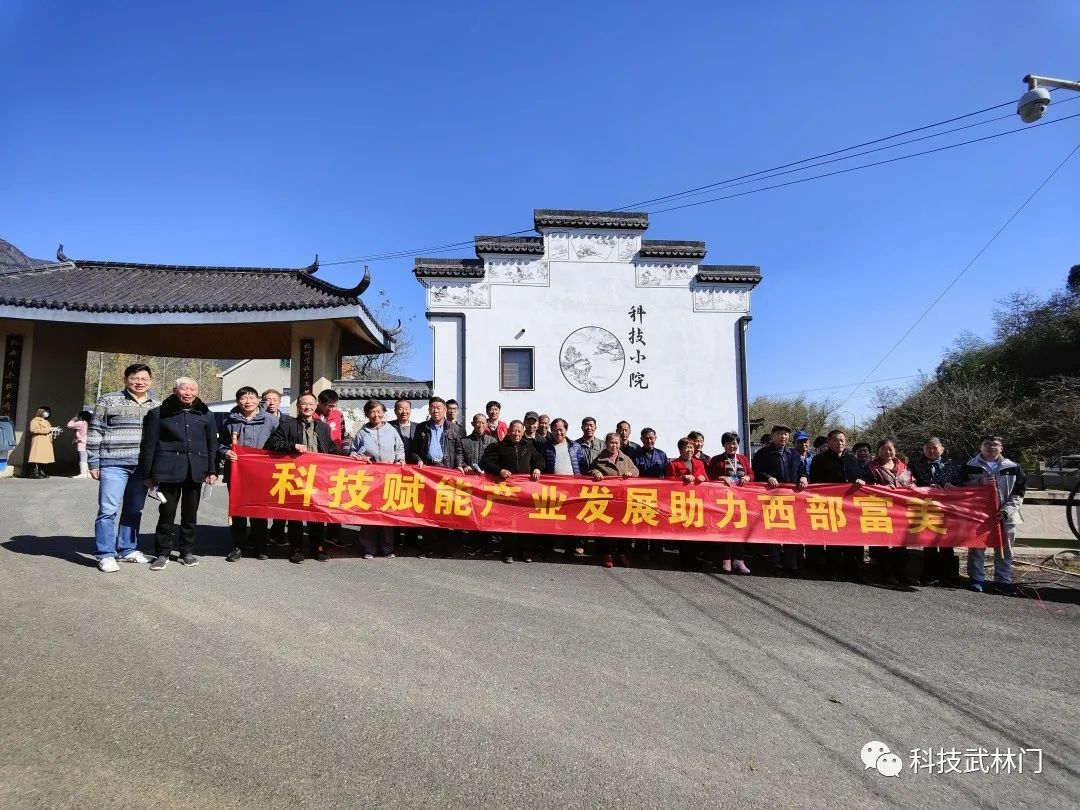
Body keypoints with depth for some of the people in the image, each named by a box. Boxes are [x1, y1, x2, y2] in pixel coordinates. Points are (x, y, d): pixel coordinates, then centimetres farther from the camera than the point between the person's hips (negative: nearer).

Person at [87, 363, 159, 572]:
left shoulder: (156, 406, 12)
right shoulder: (108, 401, 0)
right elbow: (95, 433, 0)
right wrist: (94, 463, -4)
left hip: (143, 467, 4)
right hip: (114, 464, -4)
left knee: (134, 511, 12)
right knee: (108, 510, -4)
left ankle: (128, 550, 23)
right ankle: (106, 555, 3)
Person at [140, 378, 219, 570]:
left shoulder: (205, 415, 8)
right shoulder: (159, 413, 1)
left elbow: (212, 444, 11)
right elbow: (148, 445, 2)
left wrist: (212, 471, 5)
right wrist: (147, 474, -1)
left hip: (195, 471, 3)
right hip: (168, 471, -2)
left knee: (190, 513, 11)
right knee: (166, 513, 1)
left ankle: (187, 551, 22)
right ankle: (163, 553, 14)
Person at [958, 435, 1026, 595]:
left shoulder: (1013, 468, 6)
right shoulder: (970, 466, 4)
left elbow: (1019, 492, 4)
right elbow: (960, 486, 2)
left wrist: (1007, 510, -9)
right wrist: (980, 483, -14)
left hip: (1005, 516, 1)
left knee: (1004, 550, 5)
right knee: (976, 547, 4)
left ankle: (1003, 581, 15)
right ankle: (977, 579, 13)